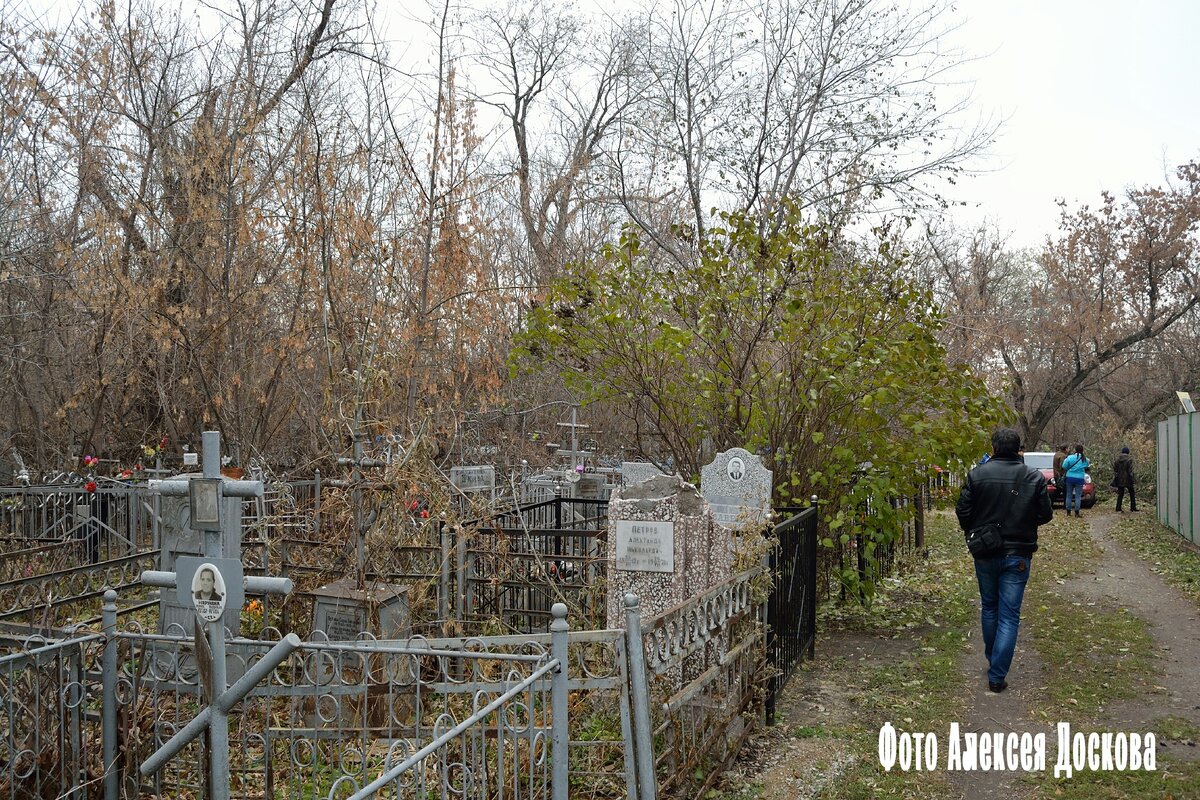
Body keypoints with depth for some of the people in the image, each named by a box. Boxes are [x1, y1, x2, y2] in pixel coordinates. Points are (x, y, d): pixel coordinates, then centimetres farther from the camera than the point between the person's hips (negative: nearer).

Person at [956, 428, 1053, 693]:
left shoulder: (977, 474, -9)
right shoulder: (1034, 477, -8)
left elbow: (963, 512, -8)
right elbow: (1045, 514, -2)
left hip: (985, 554, 1)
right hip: (1017, 556, -1)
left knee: (989, 607, 21)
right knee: (1009, 616, 3)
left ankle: (992, 659, 36)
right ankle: (997, 676, -1)